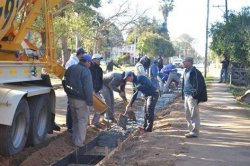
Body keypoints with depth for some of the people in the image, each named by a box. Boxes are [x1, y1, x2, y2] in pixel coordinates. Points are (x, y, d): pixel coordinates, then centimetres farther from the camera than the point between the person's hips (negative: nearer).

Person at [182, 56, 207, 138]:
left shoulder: (194, 71, -15)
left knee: (194, 115, -4)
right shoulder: (186, 71, 14)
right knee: (188, 115, 14)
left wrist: (195, 95, -20)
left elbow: (198, 84, -19)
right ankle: (191, 130, 24)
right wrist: (183, 94, 18)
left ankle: (195, 132, 1)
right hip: (186, 95, 10)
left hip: (192, 96, -10)